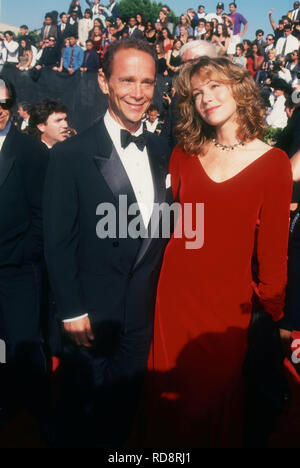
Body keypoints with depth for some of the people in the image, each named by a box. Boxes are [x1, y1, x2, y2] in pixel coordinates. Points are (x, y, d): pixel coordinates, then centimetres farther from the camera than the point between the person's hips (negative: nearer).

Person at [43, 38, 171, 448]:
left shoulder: (162, 151, 3)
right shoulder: (71, 155, -13)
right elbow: (58, 241, -12)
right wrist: (72, 311, -12)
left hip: (145, 317, 4)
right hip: (93, 319, -4)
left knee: (124, 414, 23)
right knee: (81, 418, 19)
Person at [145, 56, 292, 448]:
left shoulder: (273, 163, -7)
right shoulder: (184, 154, 3)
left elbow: (273, 248, -5)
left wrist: (272, 309, 0)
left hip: (228, 300, -3)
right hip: (175, 292, 3)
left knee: (215, 393, 14)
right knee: (169, 391, 18)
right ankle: (166, 445, 47)